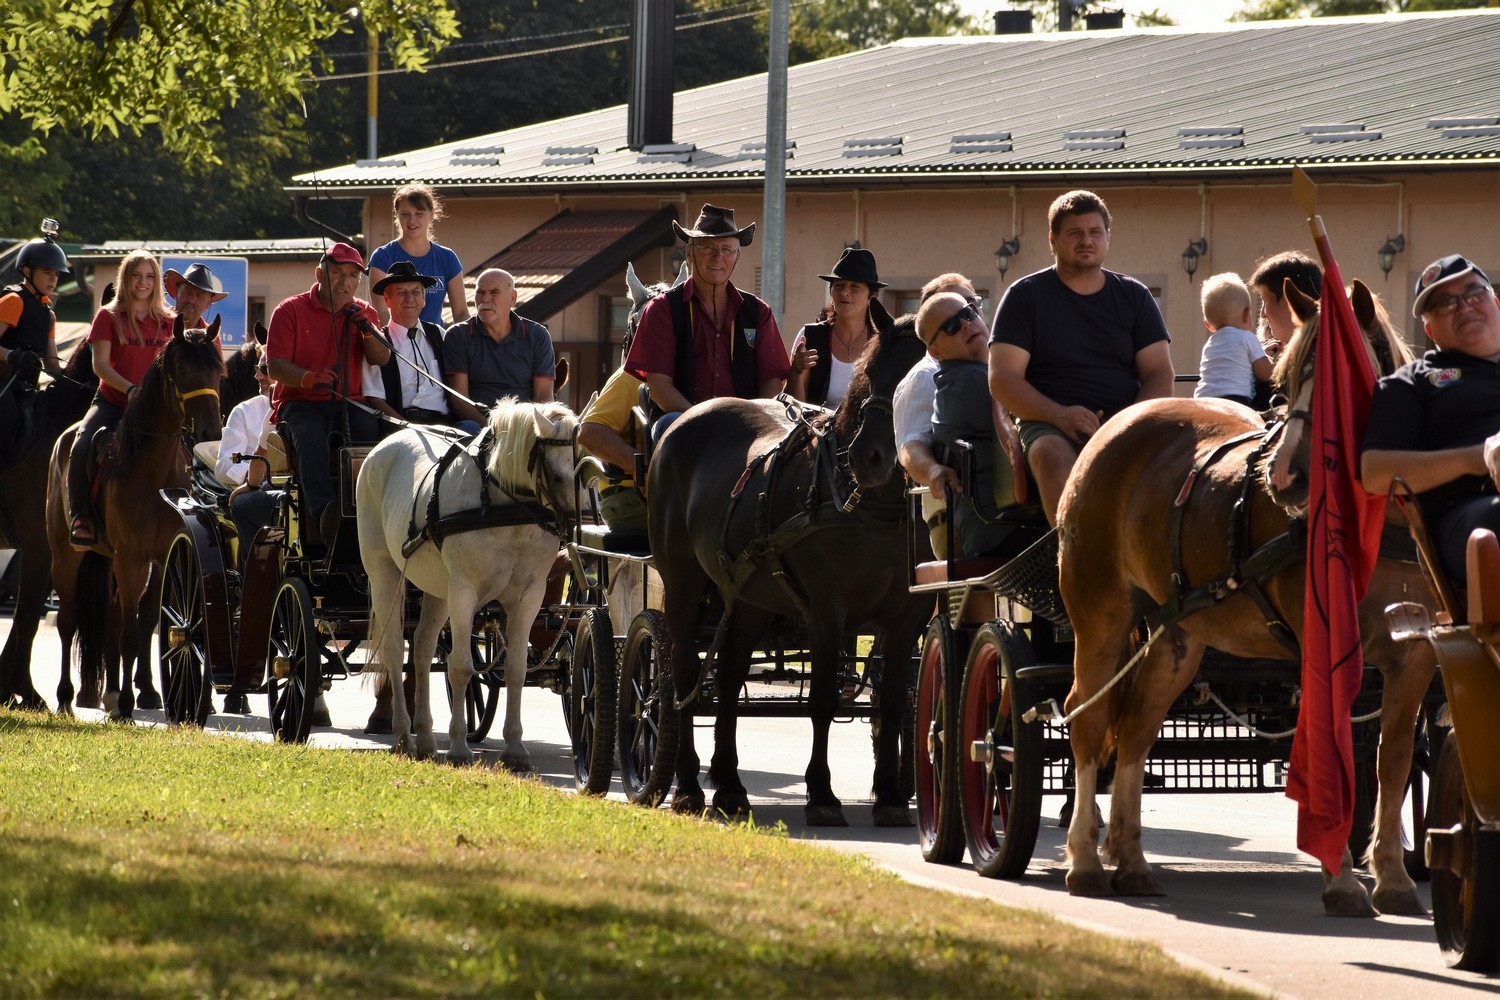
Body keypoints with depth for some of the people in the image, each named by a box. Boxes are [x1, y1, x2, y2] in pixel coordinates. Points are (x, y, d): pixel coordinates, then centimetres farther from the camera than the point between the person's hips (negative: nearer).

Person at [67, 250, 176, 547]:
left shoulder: (167, 322, 10)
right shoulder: (109, 317, 4)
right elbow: (100, 364, -5)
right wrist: (130, 389, -21)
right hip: (111, 402, -2)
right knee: (81, 449, -27)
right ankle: (81, 519, -18)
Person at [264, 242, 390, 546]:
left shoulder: (362, 313, 18)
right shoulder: (291, 311, 5)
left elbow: (381, 359, 6)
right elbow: (275, 365, -4)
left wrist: (366, 329, -12)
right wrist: (308, 379, -23)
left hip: (348, 404, 3)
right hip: (300, 403, -3)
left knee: (372, 433, -31)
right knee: (311, 437, -37)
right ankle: (324, 514, -55)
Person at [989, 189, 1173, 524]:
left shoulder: (1134, 296, 18)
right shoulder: (1026, 296, 11)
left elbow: (1159, 374, 11)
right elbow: (1002, 377, 1)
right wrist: (1058, 415, -16)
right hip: (1050, 424, -2)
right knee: (1054, 457, -38)